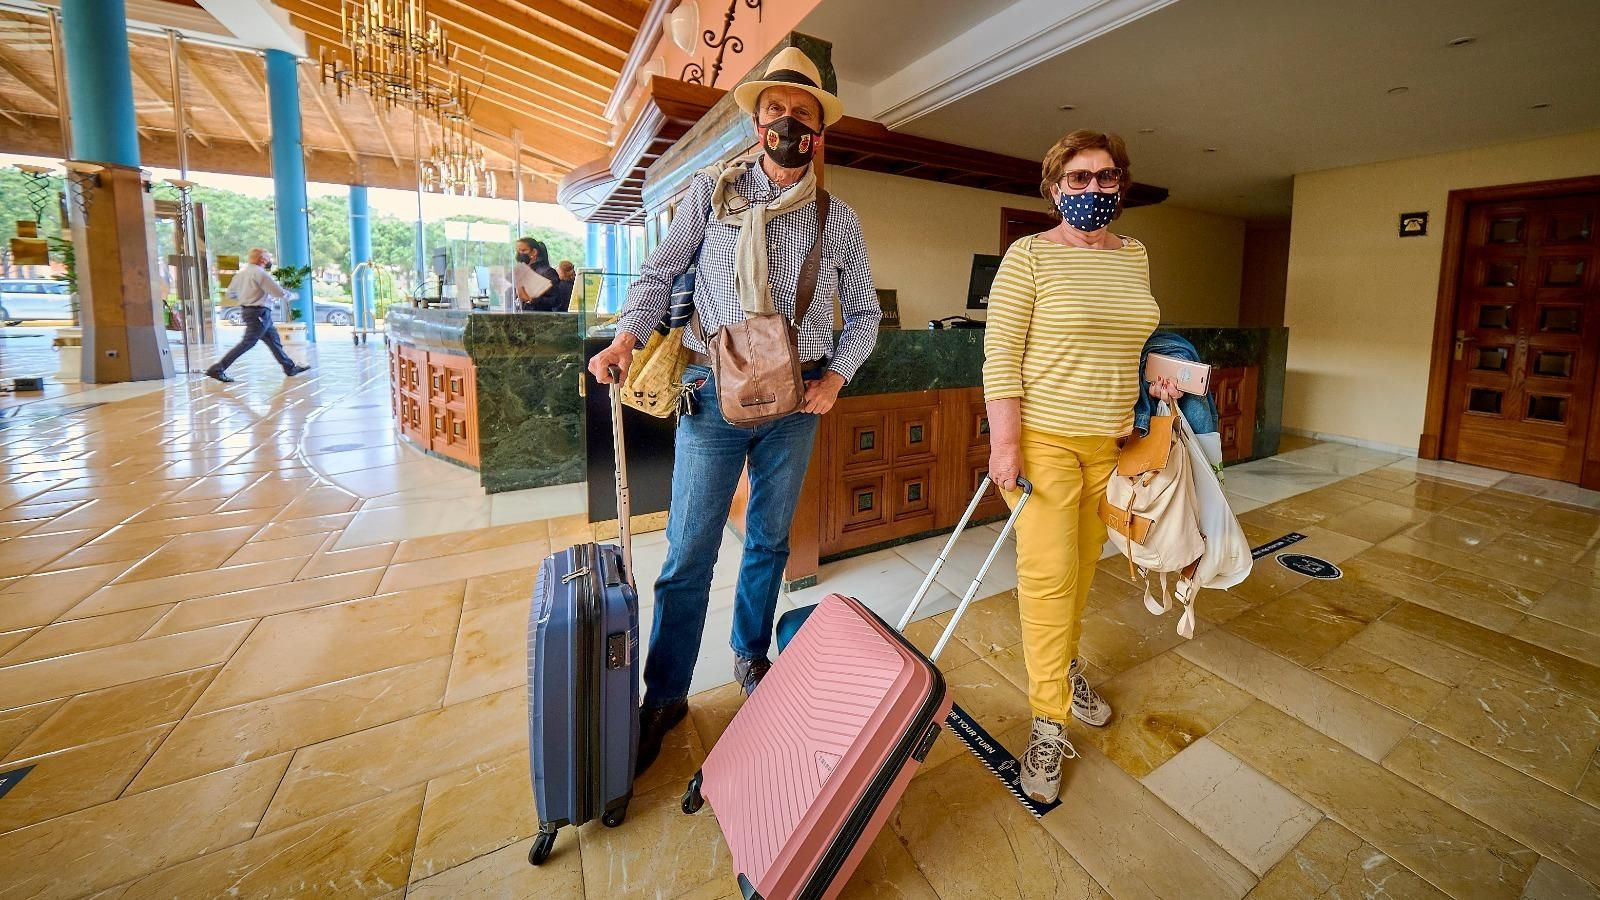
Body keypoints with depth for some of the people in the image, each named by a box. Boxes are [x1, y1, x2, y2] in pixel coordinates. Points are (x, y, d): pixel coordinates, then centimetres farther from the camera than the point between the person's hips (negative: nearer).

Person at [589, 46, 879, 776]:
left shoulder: (839, 220, 9)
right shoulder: (711, 192, 6)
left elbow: (864, 312, 13)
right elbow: (659, 273, 8)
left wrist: (837, 373, -3)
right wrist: (627, 335, -9)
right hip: (713, 392, -1)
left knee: (770, 541, 12)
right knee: (688, 551, -1)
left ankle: (751, 656, 34)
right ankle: (665, 696, 15)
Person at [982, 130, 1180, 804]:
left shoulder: (1135, 257, 13)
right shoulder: (1030, 255, -7)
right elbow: (1000, 352, -12)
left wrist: (1155, 373, 7)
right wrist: (1005, 441, -17)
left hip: (1111, 439, 6)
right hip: (1044, 438, -6)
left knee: (1084, 562, 16)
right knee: (1048, 575, -6)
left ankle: (1067, 665, 38)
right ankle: (1050, 723, 8)